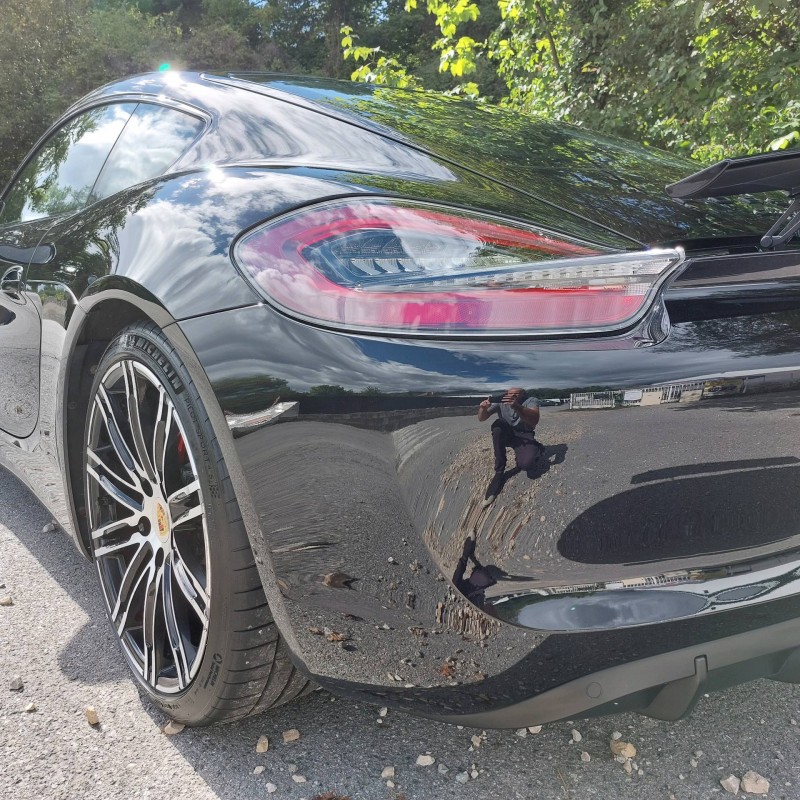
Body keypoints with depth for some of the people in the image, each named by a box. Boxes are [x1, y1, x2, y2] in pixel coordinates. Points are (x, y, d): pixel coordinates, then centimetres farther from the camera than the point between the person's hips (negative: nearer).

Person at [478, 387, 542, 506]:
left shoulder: (531, 401, -17)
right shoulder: (500, 401, -10)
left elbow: (534, 420, -35)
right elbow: (482, 418, -12)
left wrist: (516, 407, -53)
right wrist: (483, 408, -38)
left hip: (525, 437, -3)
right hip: (506, 436, 3)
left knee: (525, 463, -36)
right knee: (498, 424, -31)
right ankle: (499, 473, -22)